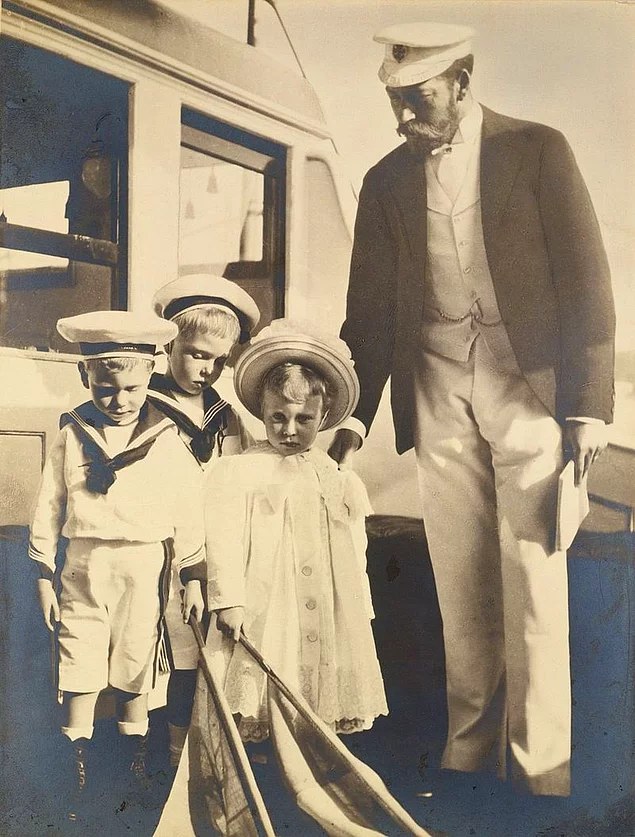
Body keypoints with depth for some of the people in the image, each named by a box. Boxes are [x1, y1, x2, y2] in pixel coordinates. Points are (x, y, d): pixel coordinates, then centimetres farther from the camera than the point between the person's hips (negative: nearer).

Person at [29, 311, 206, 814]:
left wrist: (193, 578, 0)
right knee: (80, 668, 5)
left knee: (135, 666, 11)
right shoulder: (72, 436, 0)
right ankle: (77, 767, 20)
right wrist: (44, 577, 5)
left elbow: (188, 512, 0)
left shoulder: (166, 440, -4)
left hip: (144, 568, -1)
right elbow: (49, 507, 4)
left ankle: (136, 759, 28)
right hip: (84, 565, 1)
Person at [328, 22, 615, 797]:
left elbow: (585, 282, -1)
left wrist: (587, 406, -8)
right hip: (438, 397, 3)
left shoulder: (535, 150, 3)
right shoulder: (386, 181, 11)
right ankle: (469, 753, 18)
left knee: (533, 584, -2)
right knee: (460, 587, 5)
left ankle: (541, 766, 11)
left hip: (527, 385, -2)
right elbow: (369, 310, 11)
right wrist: (352, 416, 4)